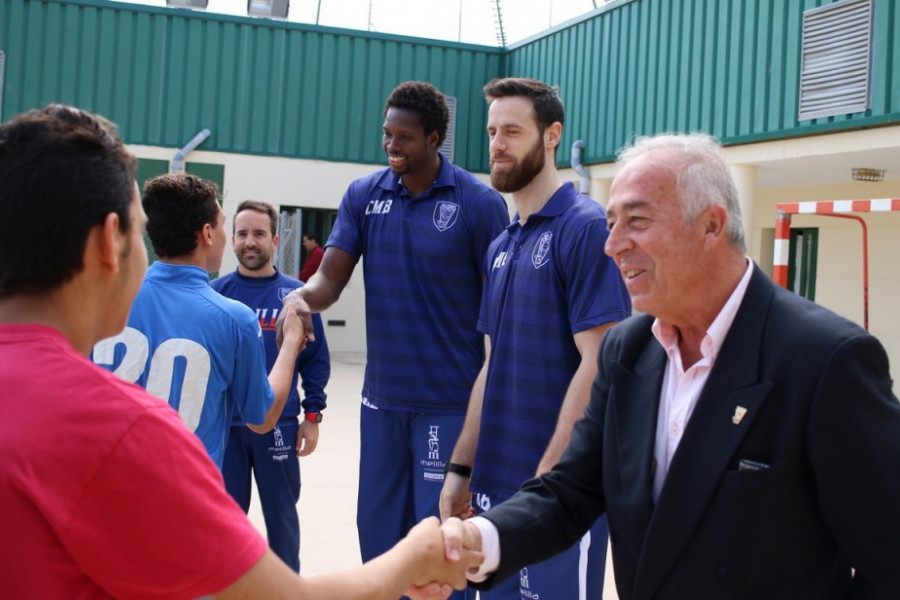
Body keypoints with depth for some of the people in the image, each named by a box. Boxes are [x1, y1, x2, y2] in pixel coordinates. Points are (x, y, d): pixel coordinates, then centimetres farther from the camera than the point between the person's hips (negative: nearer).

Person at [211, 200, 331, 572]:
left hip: (279, 424, -1)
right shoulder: (216, 293, 0)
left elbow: (317, 359, 1)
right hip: (223, 424, 1)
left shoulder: (296, 294, -1)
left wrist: (312, 415, -2)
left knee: (281, 515, 10)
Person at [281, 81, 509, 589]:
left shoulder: (480, 203, -8)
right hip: (382, 398, 4)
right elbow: (330, 279, -2)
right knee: (378, 532, 15)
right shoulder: (363, 195, 3)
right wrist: (301, 298, -25)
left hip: (450, 403, -4)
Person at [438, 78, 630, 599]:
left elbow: (596, 365, -18)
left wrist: (546, 477, -20)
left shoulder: (586, 227, -12)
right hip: (497, 480, 7)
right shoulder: (501, 246, 11)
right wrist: (462, 467, 11)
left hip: (561, 486, -7)